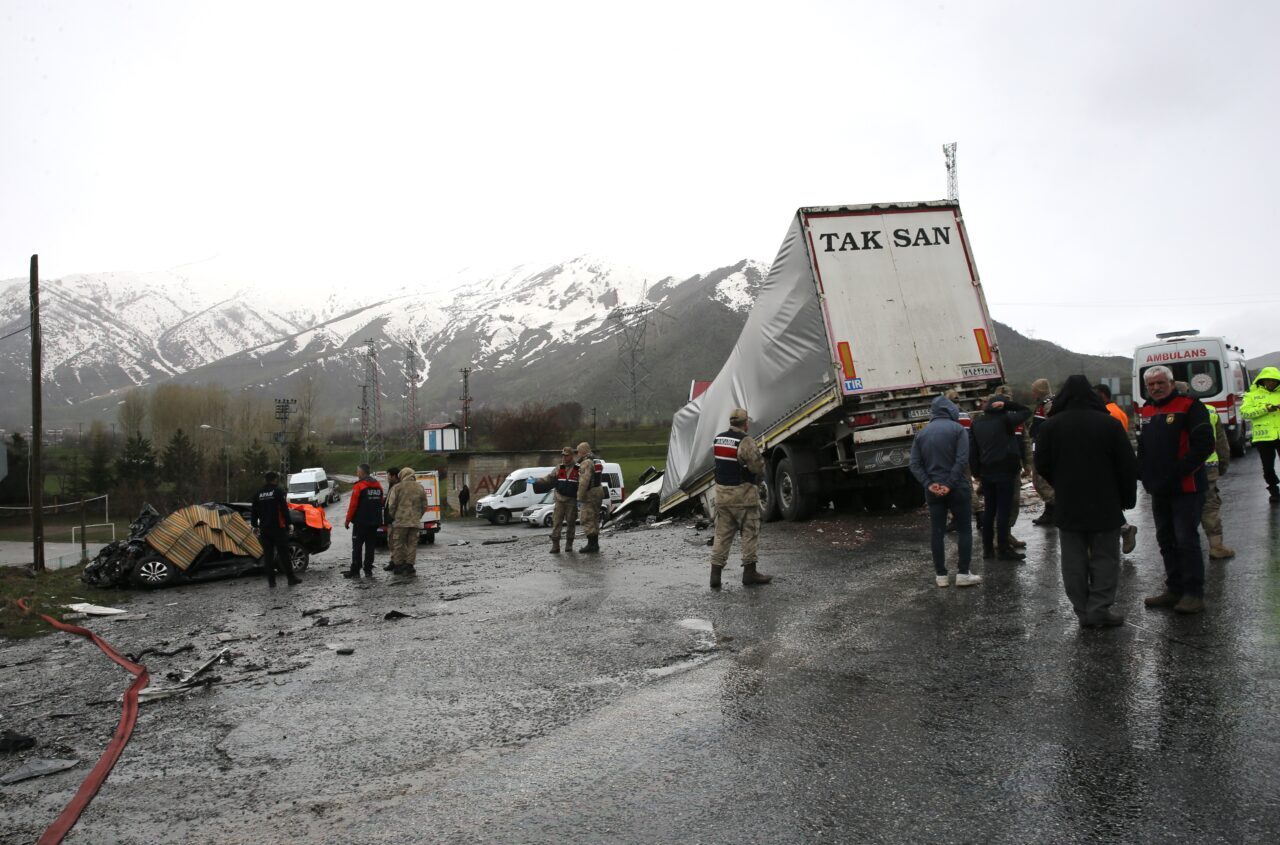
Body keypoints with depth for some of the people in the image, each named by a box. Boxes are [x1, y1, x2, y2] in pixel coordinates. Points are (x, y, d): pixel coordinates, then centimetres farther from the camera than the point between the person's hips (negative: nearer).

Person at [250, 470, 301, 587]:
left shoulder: (258, 494, 10)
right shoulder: (278, 491, -6)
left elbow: (254, 512, 14)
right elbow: (284, 509, -11)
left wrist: (255, 526, 21)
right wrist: (289, 523, -7)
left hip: (264, 529, 4)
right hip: (278, 528, -4)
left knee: (268, 555, 7)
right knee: (284, 553, 0)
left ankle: (271, 581, 7)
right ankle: (291, 578, 1)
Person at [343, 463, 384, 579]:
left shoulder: (358, 486, -11)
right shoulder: (378, 485, 11)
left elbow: (353, 505, -13)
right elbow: (381, 503, 15)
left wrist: (348, 520, -6)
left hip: (361, 521, -6)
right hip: (374, 521, 6)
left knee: (357, 546, -1)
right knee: (370, 546, 9)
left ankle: (355, 571, -2)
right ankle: (368, 570, 8)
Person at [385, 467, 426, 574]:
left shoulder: (397, 487, -4)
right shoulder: (420, 488, 9)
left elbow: (391, 505, -4)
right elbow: (424, 506, 11)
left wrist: (393, 517, 11)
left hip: (400, 521, -3)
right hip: (415, 521, 3)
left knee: (399, 544, 5)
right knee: (412, 544, 7)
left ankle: (398, 566, 9)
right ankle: (409, 565, 6)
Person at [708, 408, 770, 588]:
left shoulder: (717, 440, 8)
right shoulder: (745, 442, -17)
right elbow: (758, 467, -17)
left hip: (721, 493, 7)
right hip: (743, 494, -7)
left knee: (722, 534, 10)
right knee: (750, 533, 6)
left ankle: (715, 574, 6)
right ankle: (749, 573, 11)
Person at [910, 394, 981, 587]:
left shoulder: (922, 433, 7)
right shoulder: (958, 429, -5)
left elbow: (915, 465, 0)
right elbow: (962, 460, -16)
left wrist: (929, 484, -7)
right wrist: (950, 484, -15)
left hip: (933, 490, 3)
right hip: (957, 488, -3)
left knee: (937, 532, 8)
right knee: (964, 529, 7)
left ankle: (941, 575, 11)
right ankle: (963, 573, 5)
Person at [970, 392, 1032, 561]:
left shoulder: (976, 424, 9)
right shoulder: (1005, 419, -8)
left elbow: (972, 451, 8)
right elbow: (1027, 412, 1)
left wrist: (976, 472, 13)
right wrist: (1007, 404, -3)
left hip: (986, 472, 6)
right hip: (1004, 471, -6)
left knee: (989, 510, 10)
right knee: (1003, 510, -2)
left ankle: (987, 549, 14)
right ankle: (1003, 549, 1)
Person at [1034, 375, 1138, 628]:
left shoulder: (1050, 425, -3)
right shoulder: (1109, 423, -7)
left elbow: (1042, 465, 1)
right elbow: (1128, 465, -4)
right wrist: (1127, 498, 8)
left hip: (1067, 506, 1)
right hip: (1104, 505, -1)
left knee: (1074, 561, 7)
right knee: (1105, 558, 6)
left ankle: (1083, 612, 10)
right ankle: (1099, 610, 1)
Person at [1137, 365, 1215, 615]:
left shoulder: (1189, 407, -9)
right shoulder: (1147, 412, 14)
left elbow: (1204, 445, -17)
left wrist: (1178, 472, -19)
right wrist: (1145, 473, 8)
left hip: (1186, 489, -8)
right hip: (1159, 491, 8)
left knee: (1187, 540, -6)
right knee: (1166, 541, 12)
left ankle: (1194, 593, 2)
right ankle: (1174, 590, 21)